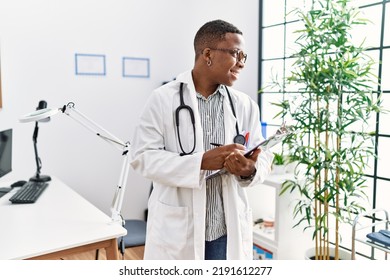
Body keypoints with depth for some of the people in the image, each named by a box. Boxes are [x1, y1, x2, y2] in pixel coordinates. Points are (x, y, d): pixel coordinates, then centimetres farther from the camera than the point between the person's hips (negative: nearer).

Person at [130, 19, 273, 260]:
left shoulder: (245, 105, 3)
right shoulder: (164, 98, -6)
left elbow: (264, 156, 5)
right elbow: (143, 156, -10)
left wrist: (250, 170, -19)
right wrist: (201, 161, -22)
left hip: (228, 230, 3)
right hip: (176, 229, -3)